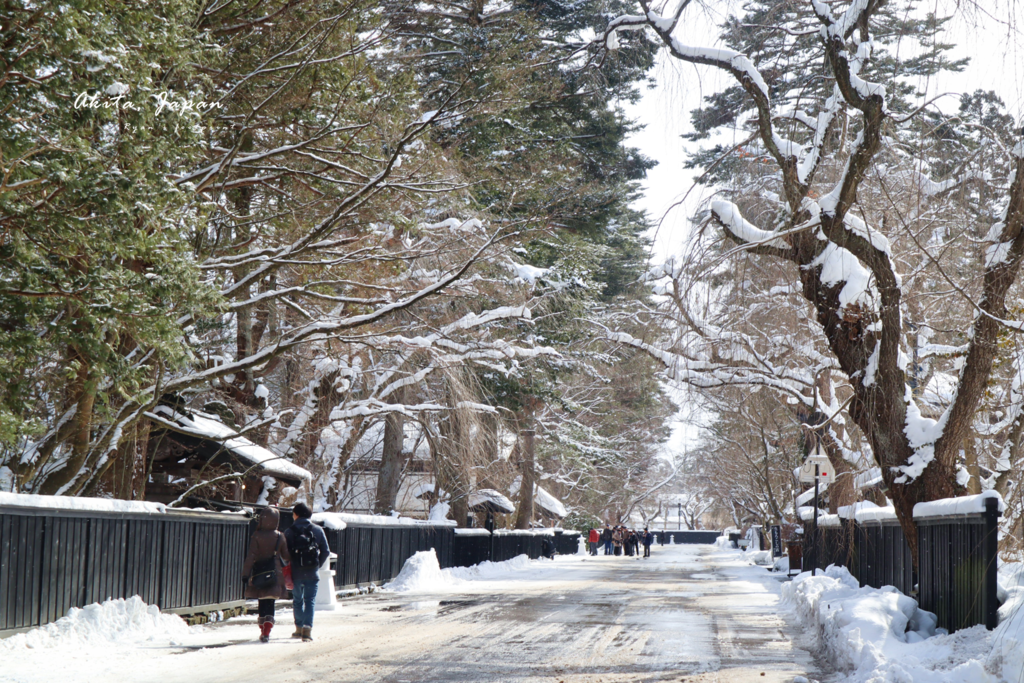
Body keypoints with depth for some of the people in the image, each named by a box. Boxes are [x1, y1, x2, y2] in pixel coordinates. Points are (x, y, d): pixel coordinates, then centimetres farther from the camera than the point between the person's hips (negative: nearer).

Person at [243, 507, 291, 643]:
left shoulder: (256, 536, -6)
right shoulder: (279, 537, 0)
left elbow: (251, 556, -9)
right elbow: (286, 556, 9)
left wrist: (246, 574, -6)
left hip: (259, 574, -1)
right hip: (275, 575, 1)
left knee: (262, 603, 11)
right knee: (270, 604, 3)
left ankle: (263, 631, 15)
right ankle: (266, 633, -9)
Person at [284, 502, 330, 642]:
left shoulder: (289, 532, -2)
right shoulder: (317, 530, 1)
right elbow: (326, 552, 0)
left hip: (295, 573, 0)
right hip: (312, 573, 0)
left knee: (297, 600, 15)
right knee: (310, 600, 1)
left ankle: (299, 628, 19)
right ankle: (307, 628, -13)